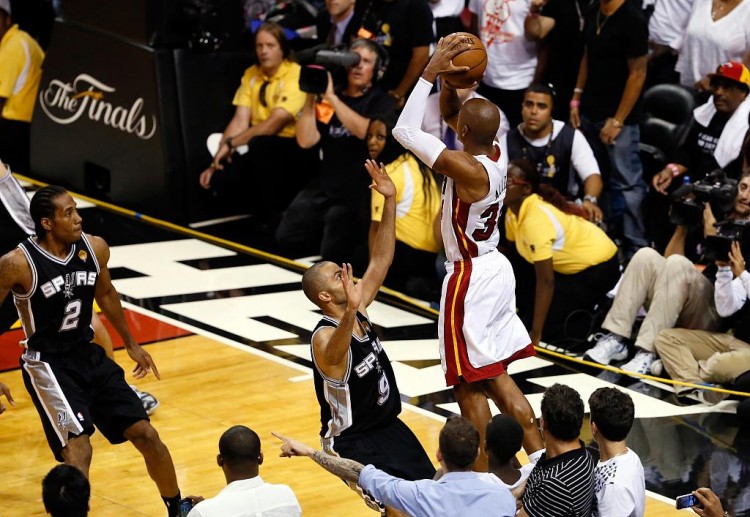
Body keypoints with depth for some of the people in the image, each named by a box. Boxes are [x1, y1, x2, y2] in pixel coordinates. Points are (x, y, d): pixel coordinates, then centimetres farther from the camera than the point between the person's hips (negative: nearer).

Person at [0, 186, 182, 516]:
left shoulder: (95, 249, -6)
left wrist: (131, 345, 23)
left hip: (89, 355, 6)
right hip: (47, 364, -6)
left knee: (145, 434, 7)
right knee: (78, 450, -21)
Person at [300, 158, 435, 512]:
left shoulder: (357, 310, -3)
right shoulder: (325, 339, -26)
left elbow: (380, 260, -2)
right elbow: (336, 353, -52)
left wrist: (390, 202, -10)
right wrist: (350, 311, -71)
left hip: (387, 424, 8)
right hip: (352, 439, -8)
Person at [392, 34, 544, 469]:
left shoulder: (467, 169, -25)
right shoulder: (494, 153, -1)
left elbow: (405, 131, -25)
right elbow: (449, 114, 16)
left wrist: (431, 73, -22)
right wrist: (452, 82, -3)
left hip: (470, 278, -9)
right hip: (496, 269, 9)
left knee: (469, 384, 1)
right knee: (496, 377, 17)